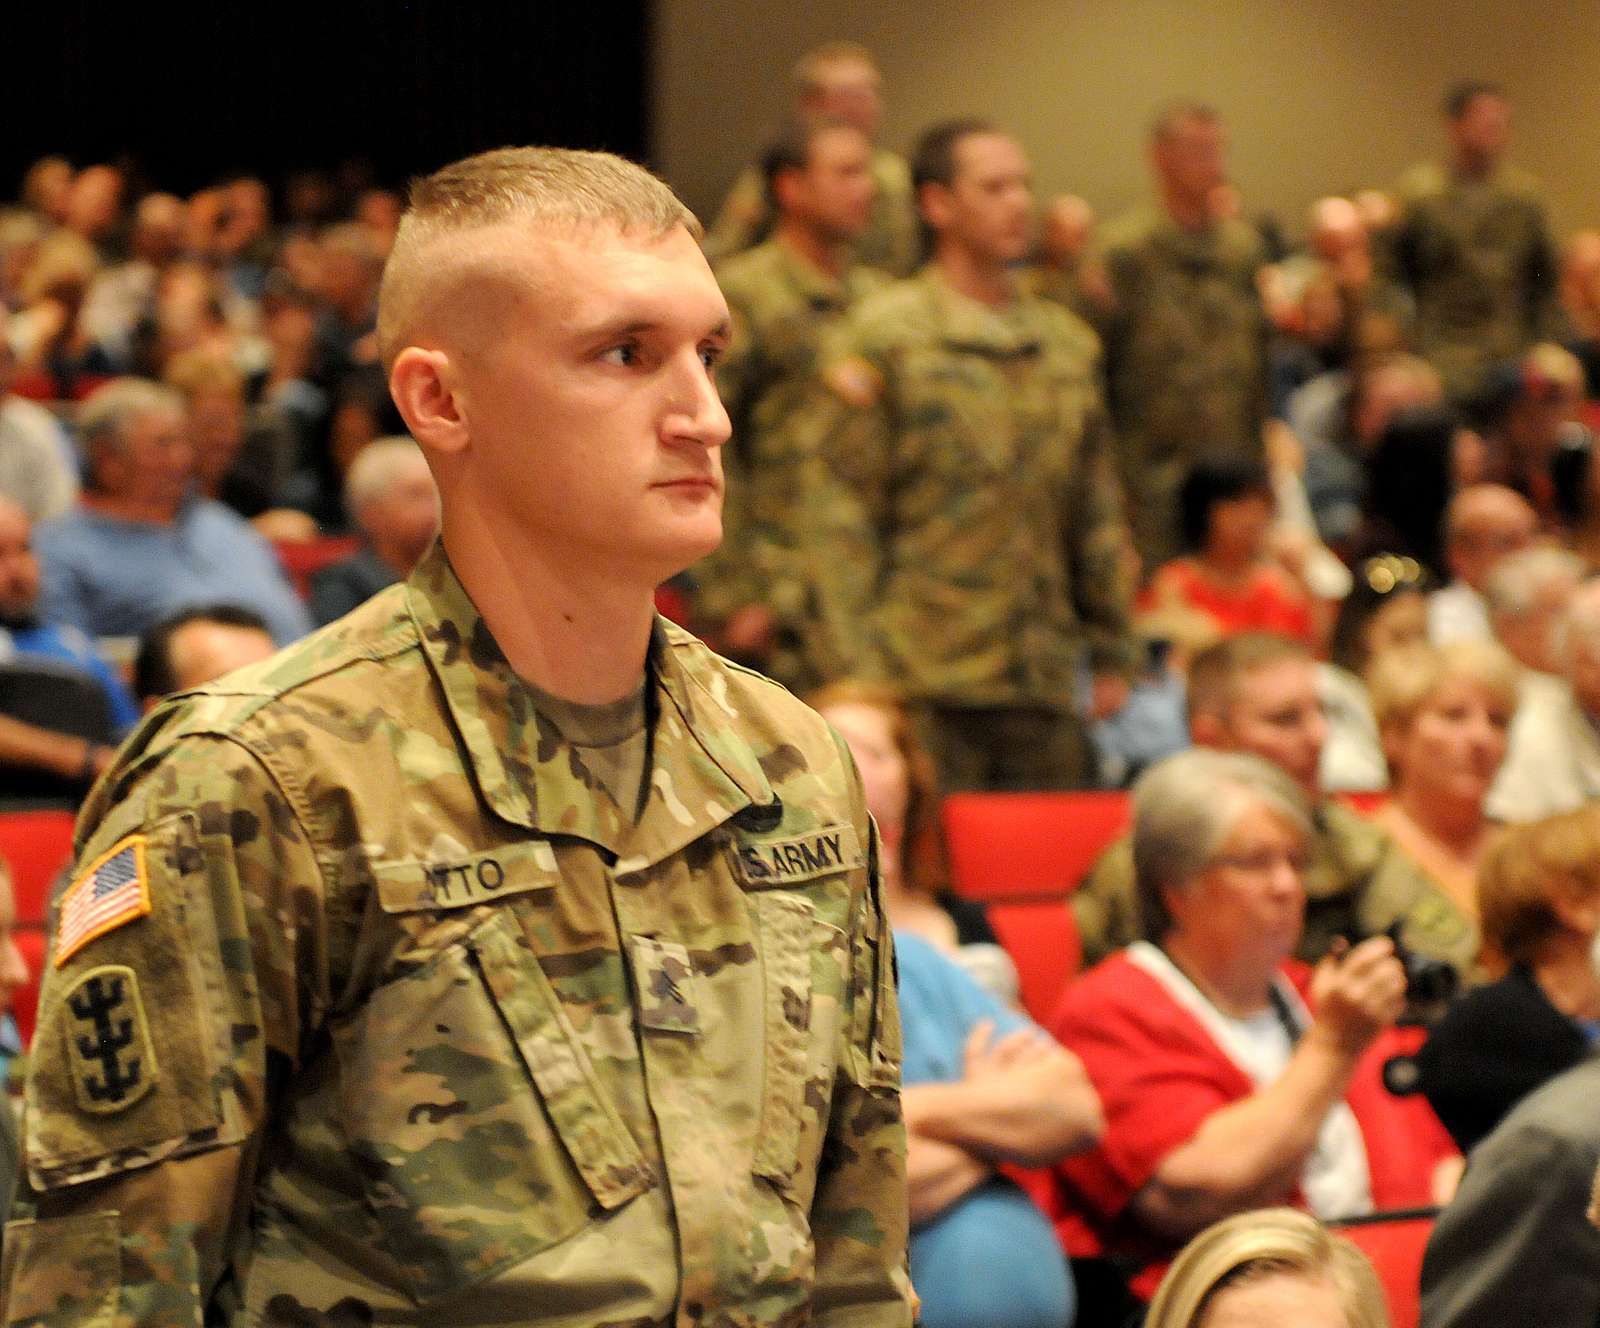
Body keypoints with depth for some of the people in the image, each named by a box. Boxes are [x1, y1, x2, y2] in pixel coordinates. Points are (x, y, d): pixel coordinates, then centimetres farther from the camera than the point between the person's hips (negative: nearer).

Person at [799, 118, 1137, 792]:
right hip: (924, 683, -5)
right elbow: (839, 511, -6)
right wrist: (860, 660, -11)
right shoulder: (884, 337, -3)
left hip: (1042, 683, 5)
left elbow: (1097, 510, 20)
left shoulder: (1066, 340, 15)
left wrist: (1112, 650, 17)